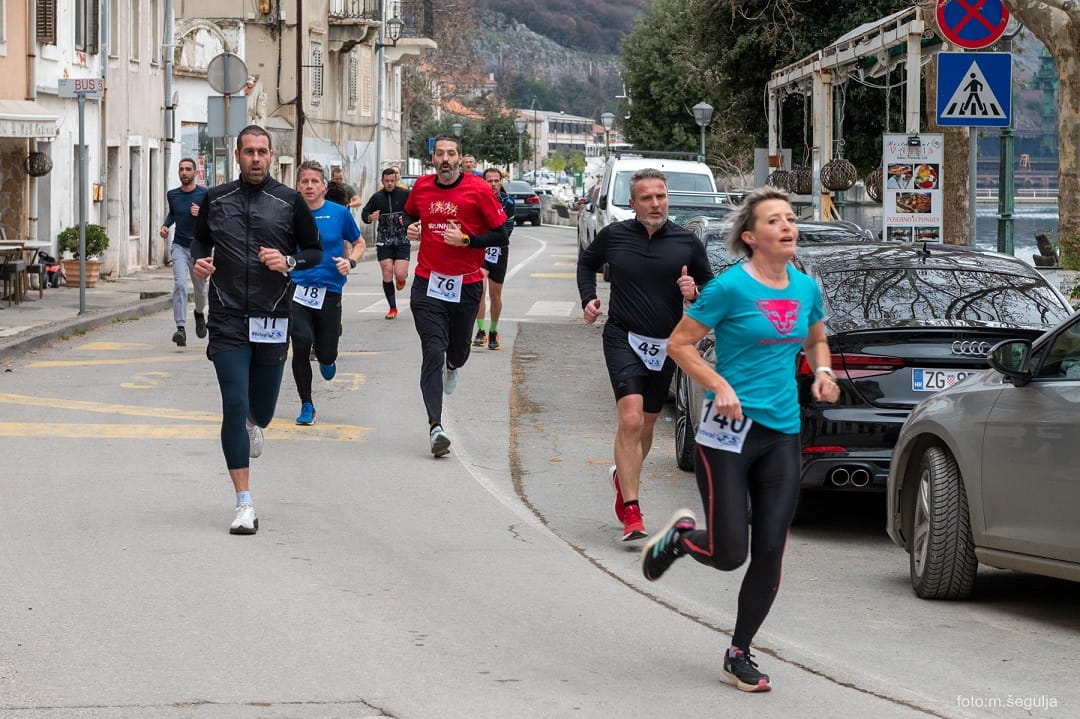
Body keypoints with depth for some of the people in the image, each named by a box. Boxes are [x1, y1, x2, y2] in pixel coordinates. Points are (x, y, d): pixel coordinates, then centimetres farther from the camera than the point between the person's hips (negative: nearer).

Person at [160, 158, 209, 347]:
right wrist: (165, 225, 8)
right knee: (180, 285, -18)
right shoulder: (172, 195, 5)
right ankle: (180, 329, -25)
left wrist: (201, 214, -21)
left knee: (200, 289, 13)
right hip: (179, 246, 1)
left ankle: (200, 313, 47)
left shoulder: (205, 194, -6)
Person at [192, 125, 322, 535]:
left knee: (262, 411, 10)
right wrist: (199, 260, -1)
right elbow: (200, 239, 20)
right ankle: (244, 505, -7)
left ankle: (253, 425, 51)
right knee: (234, 407, -10)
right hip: (228, 321, 0)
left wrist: (288, 262, -11)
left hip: (273, 320, 0)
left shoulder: (289, 202, 2)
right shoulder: (216, 199, 6)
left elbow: (314, 251, 8)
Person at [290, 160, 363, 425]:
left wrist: (350, 261, -6)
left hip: (329, 292, 0)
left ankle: (326, 361, 45)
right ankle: (307, 406, -1)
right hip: (297, 291, 0)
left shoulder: (339, 213, 0)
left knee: (326, 354, 2)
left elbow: (358, 243, 13)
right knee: (301, 343, -19)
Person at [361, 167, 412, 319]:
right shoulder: (377, 197, 5)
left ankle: (402, 277, 27)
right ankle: (392, 308, 8)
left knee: (400, 274, -13)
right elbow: (364, 213, 14)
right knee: (387, 275, -5)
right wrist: (370, 217, -8)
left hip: (402, 240, -2)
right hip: (384, 241, 2)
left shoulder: (405, 194, -1)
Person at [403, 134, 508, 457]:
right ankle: (435, 427, -16)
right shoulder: (422, 187, 2)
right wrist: (410, 227, 2)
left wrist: (466, 240, -19)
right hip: (428, 283, 0)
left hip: (466, 284, 0)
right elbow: (410, 212, 24)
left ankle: (452, 366, 56)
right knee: (433, 353, -11)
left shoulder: (478, 190, -8)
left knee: (459, 350, 15)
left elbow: (500, 236, -6)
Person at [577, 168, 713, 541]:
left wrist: (695, 290, -13)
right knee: (630, 419, -19)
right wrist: (588, 299, 4)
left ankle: (623, 476, 46)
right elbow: (587, 263, 19)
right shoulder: (613, 236, 0)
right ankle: (631, 511, -19)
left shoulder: (687, 243, 0)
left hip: (665, 344, 3)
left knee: (646, 423, 16)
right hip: (623, 338, -3)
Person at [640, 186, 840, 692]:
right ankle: (680, 536, 30)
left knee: (769, 554, 1)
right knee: (729, 553, -4)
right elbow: (679, 344, -6)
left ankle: (739, 655, 17)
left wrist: (822, 372, 4)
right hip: (729, 432, -5)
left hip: (782, 435, 5)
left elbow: (815, 340, 25)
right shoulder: (731, 287, -11)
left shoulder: (805, 288, 6)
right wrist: (720, 385, -19)